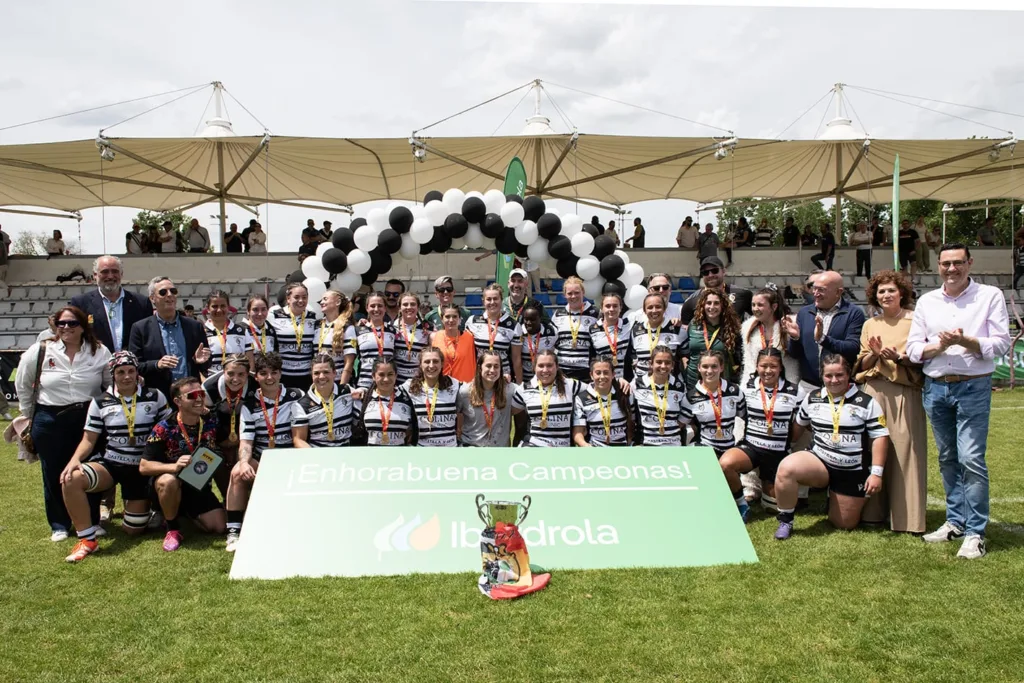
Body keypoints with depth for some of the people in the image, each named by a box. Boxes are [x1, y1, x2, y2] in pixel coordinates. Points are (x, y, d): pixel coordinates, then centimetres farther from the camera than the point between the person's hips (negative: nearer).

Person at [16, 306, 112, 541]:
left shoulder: (100, 352, -3)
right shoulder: (40, 351, -3)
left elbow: (113, 385, 7)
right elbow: (22, 385, 9)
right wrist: (29, 415, 11)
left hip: (89, 420, 0)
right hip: (50, 422, 0)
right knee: (54, 474, 9)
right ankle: (59, 525, 23)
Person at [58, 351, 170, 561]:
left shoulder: (155, 397, -2)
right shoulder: (100, 402, -1)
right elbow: (89, 439, -1)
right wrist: (75, 458, -22)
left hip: (142, 468, 0)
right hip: (109, 463, 0)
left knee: (134, 530, 3)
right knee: (71, 479, -33)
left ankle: (147, 506, 40)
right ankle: (87, 540, -19)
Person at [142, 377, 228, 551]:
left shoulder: (211, 421, -7)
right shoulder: (164, 428, -17)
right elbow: (144, 466, -20)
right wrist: (174, 466, -36)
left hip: (200, 486, 4)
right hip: (169, 487, -4)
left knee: (219, 527, -11)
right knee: (169, 481, -38)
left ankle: (188, 512, 22)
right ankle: (173, 528, -12)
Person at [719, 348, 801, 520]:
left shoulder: (793, 391, -4)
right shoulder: (747, 386, -2)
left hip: (778, 452, 0)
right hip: (750, 446, 0)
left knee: (774, 505, 6)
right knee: (725, 464, -33)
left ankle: (765, 484, 41)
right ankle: (742, 505, -8)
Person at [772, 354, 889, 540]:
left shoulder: (866, 402, -5)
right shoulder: (812, 399, 4)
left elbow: (880, 437, -6)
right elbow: (799, 426, 18)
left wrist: (876, 473, -13)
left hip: (853, 472, -1)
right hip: (819, 461, 1)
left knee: (844, 524, 6)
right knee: (786, 467, -31)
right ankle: (785, 521, -13)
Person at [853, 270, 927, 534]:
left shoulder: (915, 320, 3)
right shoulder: (869, 324, 16)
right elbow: (861, 364, 13)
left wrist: (899, 356, -17)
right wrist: (875, 354, -7)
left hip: (905, 393, -3)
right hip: (873, 391, 4)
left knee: (904, 451, -6)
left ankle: (908, 517, 1)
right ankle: (874, 510, 12)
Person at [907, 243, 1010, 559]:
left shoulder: (990, 296, 0)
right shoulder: (926, 302, 10)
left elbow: (1002, 343, -6)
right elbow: (913, 349, 6)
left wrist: (965, 341, -20)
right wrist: (938, 346, -13)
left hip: (973, 387, -4)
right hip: (936, 388, 4)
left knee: (971, 458, -10)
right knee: (947, 458, 12)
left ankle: (975, 532, -2)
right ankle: (955, 521, 24)